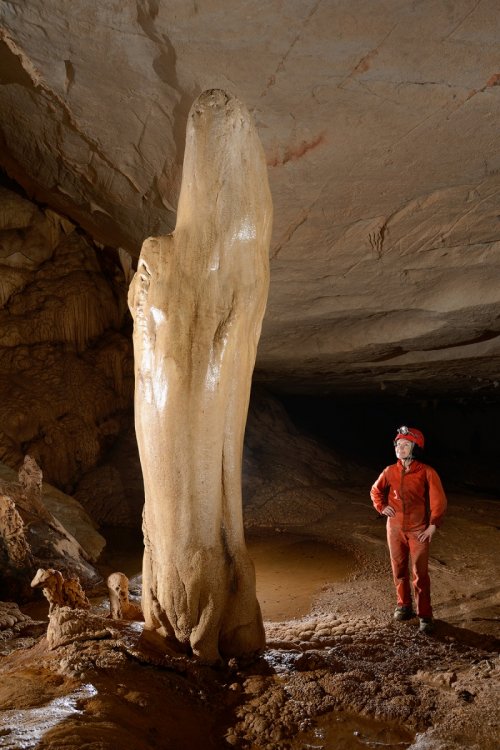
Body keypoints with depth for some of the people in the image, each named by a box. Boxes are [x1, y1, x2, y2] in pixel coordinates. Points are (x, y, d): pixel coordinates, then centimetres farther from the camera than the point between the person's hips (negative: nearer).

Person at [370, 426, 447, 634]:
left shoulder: (427, 472, -13)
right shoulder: (390, 472, -3)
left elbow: (439, 501, -9)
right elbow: (375, 490, 15)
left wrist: (433, 526, -12)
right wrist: (382, 507, 0)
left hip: (419, 531, -3)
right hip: (395, 529, 3)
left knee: (420, 573, -2)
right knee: (399, 570, 13)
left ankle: (425, 615, 8)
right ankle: (404, 605, 31)